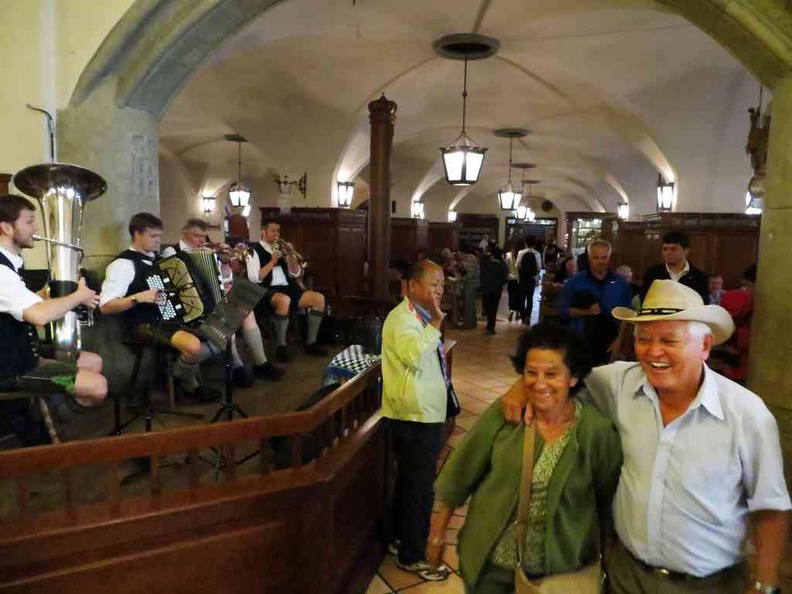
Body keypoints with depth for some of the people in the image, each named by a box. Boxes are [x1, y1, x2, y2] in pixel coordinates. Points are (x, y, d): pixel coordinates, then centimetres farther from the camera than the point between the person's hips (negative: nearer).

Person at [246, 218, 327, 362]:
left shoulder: (281, 248, 20)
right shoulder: (255, 251, 2)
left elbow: (295, 274, 15)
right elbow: (255, 278, -12)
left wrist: (291, 255, 0)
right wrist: (272, 262, -14)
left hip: (288, 288, 7)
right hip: (268, 291, -7)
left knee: (319, 298, -12)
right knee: (284, 300, -40)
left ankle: (311, 343, -4)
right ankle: (281, 346, -25)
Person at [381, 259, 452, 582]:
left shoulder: (418, 316, 12)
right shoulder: (403, 317, -18)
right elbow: (414, 356, -36)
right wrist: (436, 322, -33)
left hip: (421, 412, 10)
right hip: (416, 415, -10)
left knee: (409, 480, 21)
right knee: (420, 485, 1)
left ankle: (401, 538, 37)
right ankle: (412, 556, 17)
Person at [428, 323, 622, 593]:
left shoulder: (598, 431, -15)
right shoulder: (503, 414, -14)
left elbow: (609, 501, -2)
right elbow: (461, 473, -6)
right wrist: (438, 531, -1)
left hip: (557, 568, 0)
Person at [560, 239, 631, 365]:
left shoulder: (621, 283, 5)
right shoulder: (576, 281, 1)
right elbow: (563, 310, 0)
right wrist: (586, 312, -14)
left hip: (609, 344, 1)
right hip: (580, 342, -1)